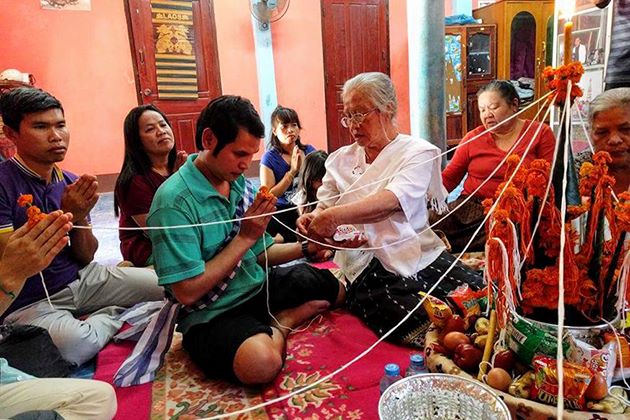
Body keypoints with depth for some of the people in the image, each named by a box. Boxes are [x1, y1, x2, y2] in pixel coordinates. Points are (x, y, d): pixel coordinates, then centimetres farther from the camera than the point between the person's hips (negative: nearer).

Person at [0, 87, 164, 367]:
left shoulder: (70, 183, 3)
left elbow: (86, 258, 4)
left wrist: (81, 217, -15)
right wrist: (65, 215, -23)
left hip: (81, 279, 5)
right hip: (28, 302, -5)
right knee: (78, 343, -36)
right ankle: (114, 316, -4)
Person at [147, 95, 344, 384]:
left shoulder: (240, 184, 1)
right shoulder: (174, 201, -22)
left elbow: (260, 253, 9)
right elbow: (188, 292, -24)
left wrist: (306, 247, -9)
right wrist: (245, 237, -22)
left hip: (260, 287, 7)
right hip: (212, 314, -6)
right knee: (262, 363, -34)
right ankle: (280, 327, -4)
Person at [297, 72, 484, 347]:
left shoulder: (418, 152, 1)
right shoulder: (339, 160, 14)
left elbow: (391, 200, -18)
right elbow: (323, 210, 9)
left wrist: (334, 216, -32)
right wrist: (310, 220, -16)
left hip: (421, 254, 1)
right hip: (367, 265, -1)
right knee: (422, 326, -30)